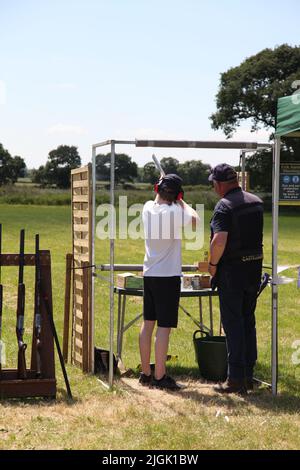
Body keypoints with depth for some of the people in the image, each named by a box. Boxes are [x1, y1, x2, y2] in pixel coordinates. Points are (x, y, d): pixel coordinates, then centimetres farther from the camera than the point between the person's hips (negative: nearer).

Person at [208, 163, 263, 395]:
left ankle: (236, 379, -1)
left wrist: (212, 263, -12)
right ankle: (249, 376, 19)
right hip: (255, 268, 7)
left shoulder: (224, 206, -16)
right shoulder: (256, 202, 9)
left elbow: (220, 240, -27)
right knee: (248, 321, 15)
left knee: (233, 323, -2)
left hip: (232, 270, -7)